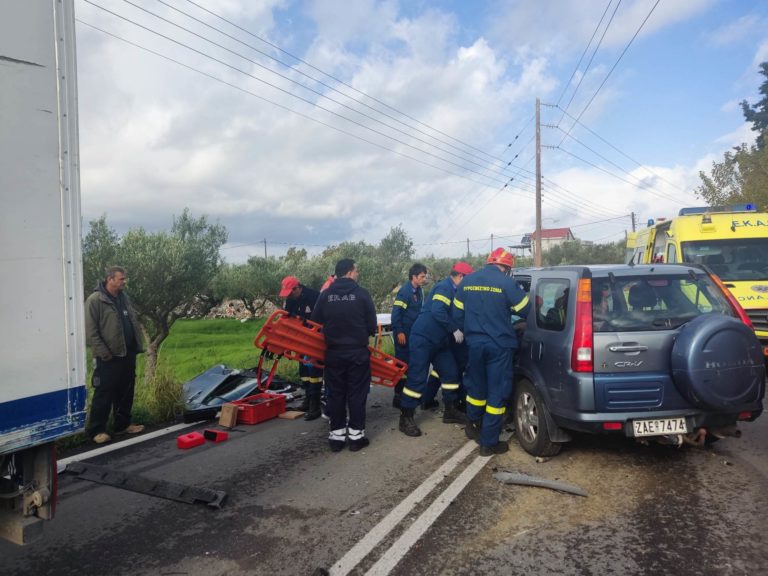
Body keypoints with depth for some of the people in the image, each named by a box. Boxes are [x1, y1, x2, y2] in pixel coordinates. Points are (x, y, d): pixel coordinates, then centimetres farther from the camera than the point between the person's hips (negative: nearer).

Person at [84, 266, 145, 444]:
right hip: (109, 358, -7)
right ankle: (96, 430, 9)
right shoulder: (95, 300, -11)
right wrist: (104, 353, -18)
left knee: (126, 393, 14)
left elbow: (134, 323, 18)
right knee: (104, 395, -1)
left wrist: (138, 346, 10)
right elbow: (90, 332, -15)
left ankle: (123, 424, 26)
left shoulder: (124, 298, 12)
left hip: (128, 355, 7)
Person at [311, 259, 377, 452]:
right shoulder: (362, 293, -8)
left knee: (335, 394, 11)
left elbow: (315, 322, 3)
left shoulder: (325, 295, -1)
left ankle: (336, 435, 15)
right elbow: (372, 324, -5)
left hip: (333, 352, 3)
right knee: (357, 393, 6)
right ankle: (356, 435, 11)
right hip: (358, 352, -2)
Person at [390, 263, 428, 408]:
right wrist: (399, 332, -20)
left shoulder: (419, 290, 9)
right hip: (403, 332, -8)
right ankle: (398, 396, 5)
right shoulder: (404, 290, -16)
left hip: (414, 332, 8)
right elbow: (396, 312, -18)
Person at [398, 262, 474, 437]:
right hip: (423, 338, -10)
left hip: (439, 340, 10)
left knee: (451, 373, 10)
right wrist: (455, 330, -22)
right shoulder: (445, 287, -14)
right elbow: (437, 311, -28)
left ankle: (450, 411, 22)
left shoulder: (452, 290, 17)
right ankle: (406, 418, -1)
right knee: (417, 378, -8)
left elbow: (453, 314, 25)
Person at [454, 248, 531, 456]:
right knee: (497, 392, 4)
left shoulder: (466, 282, 5)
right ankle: (489, 443, 9)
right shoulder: (506, 283, -12)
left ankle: (473, 425, 39)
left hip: (475, 344, 5)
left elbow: (458, 313, 10)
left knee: (476, 386, 22)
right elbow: (526, 310, -5)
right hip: (500, 345, -5)